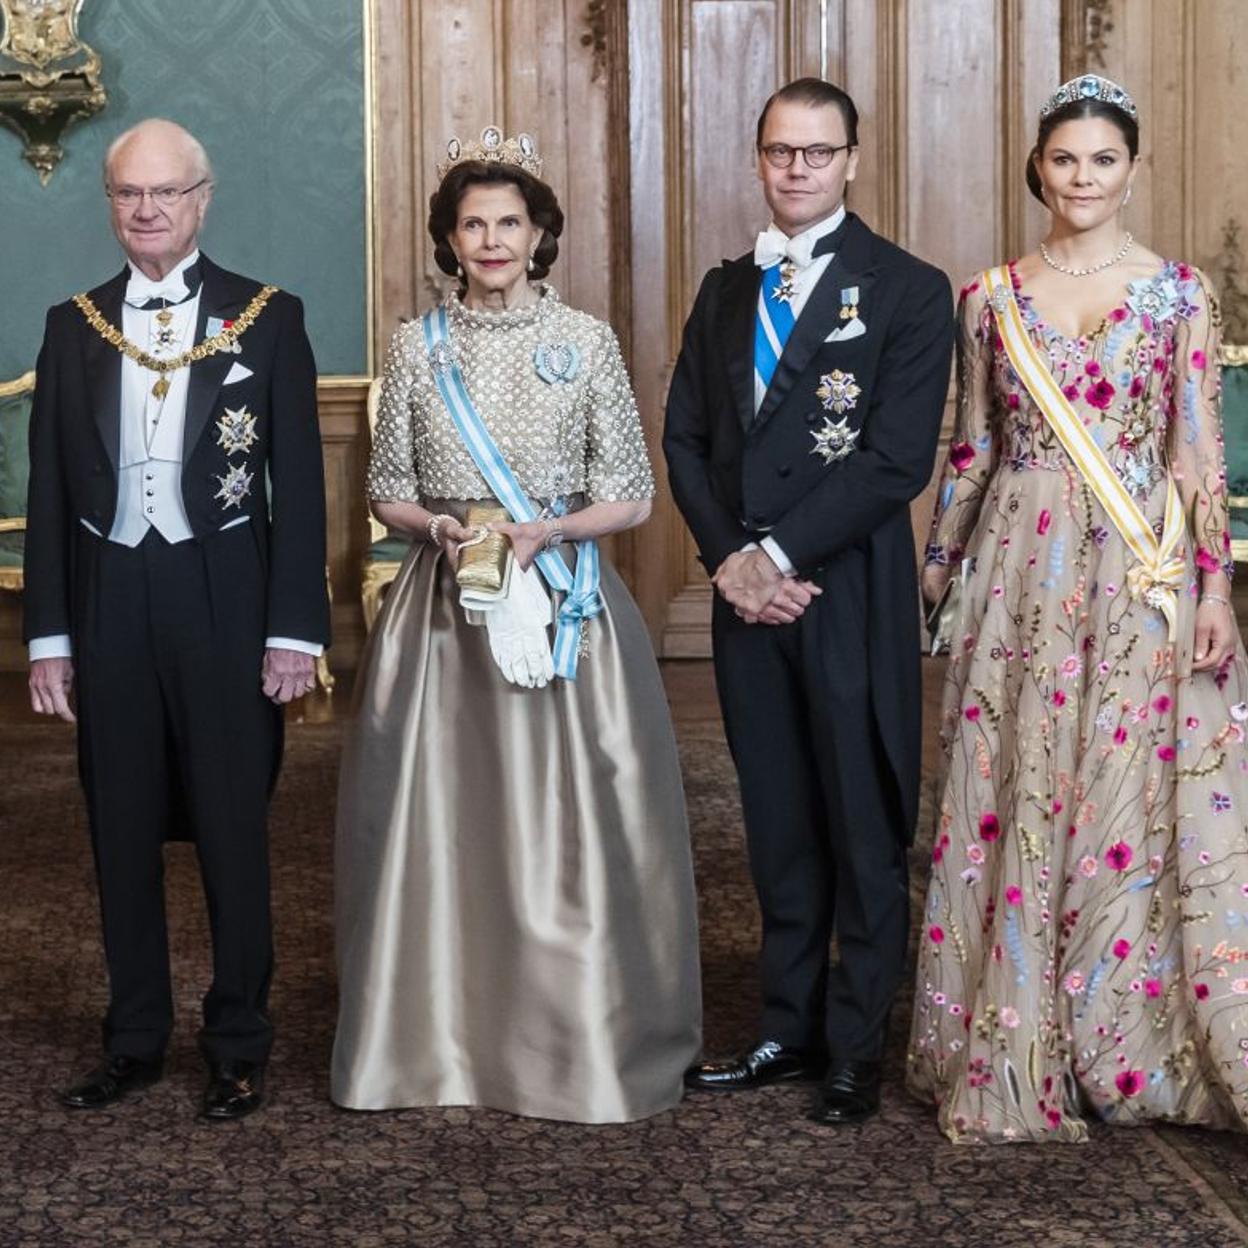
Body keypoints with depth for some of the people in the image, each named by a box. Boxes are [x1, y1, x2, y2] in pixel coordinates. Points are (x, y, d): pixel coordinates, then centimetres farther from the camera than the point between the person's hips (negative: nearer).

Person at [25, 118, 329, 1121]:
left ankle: (239, 1047, 17)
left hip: (224, 604, -3)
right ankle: (135, 1040, 23)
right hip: (109, 606, 3)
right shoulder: (74, 326, 8)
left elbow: (300, 483, -2)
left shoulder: (268, 317, 0)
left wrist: (296, 628, -8)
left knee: (234, 830, 5)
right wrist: (48, 635, 4)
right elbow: (50, 489, 8)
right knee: (123, 832, 10)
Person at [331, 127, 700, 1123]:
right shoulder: (419, 347, 7)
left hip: (561, 604, -1)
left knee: (564, 818, -2)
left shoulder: (586, 342, 2)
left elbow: (631, 498, 2)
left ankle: (574, 1040, 10)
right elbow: (387, 491, 11)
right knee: (440, 810, 1)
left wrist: (547, 531, -14)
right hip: (442, 608, 2)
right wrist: (439, 528, -10)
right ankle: (444, 1035, 13)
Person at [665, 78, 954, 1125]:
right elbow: (687, 439, 10)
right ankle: (789, 1030, 22)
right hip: (748, 593, 5)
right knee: (779, 829, 12)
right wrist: (730, 558, -5)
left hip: (850, 596, -5)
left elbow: (896, 460, -12)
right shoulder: (727, 290, 14)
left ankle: (855, 1049, 13)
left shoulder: (909, 291, -4)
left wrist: (778, 554, -14)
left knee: (864, 831, 3)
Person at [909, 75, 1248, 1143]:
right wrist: (938, 565, 13)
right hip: (1024, 569, 2)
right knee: (1019, 791, 4)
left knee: (1136, 795, 0)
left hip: (1143, 572, -1)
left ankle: (1134, 1043, 14)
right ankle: (1015, 1046, 15)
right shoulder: (992, 297, 7)